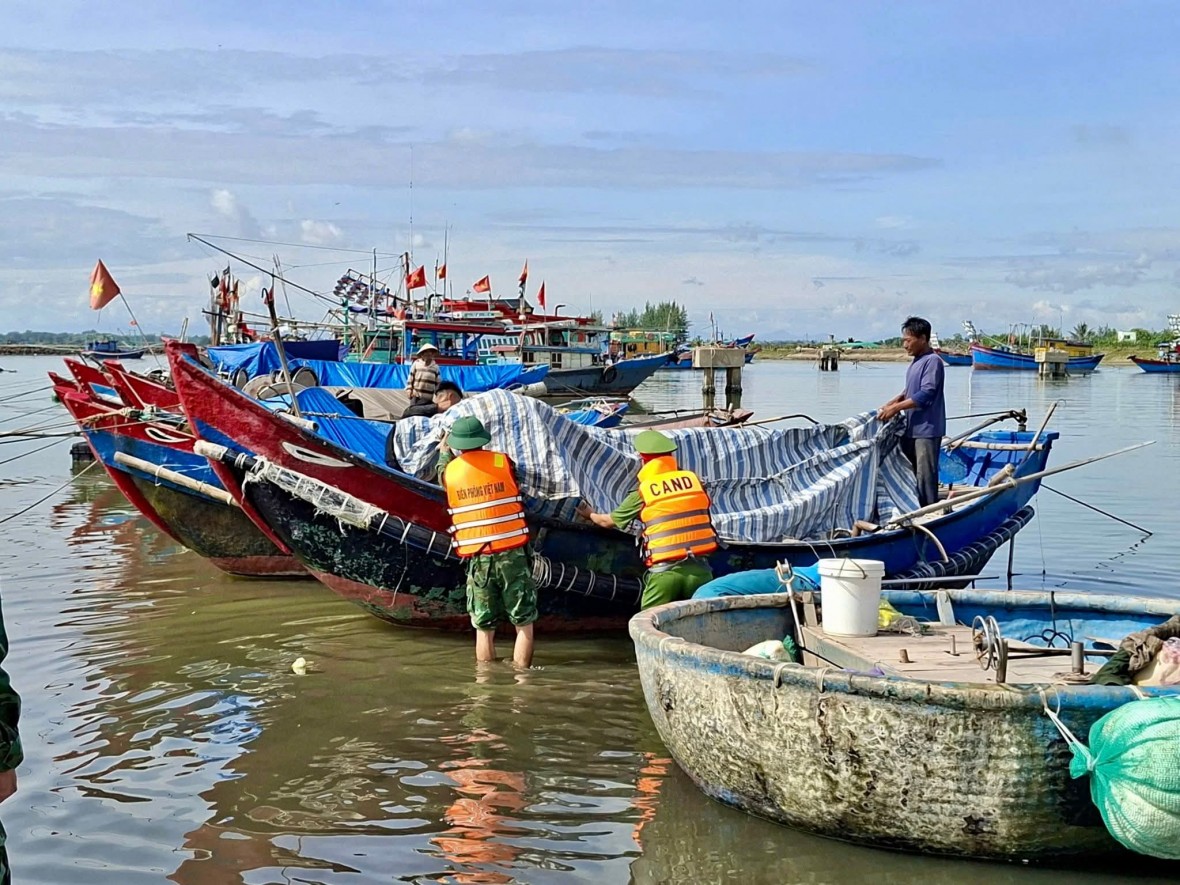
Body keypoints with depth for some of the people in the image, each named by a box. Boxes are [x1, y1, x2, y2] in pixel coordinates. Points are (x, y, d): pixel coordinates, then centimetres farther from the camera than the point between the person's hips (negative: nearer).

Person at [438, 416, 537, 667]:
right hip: (512, 552, -1)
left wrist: (444, 453, 44)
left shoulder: (450, 471, 1)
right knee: (524, 624, 6)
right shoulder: (503, 462, -1)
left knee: (484, 629, 10)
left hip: (477, 557, 2)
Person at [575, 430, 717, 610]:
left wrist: (590, 514, 40)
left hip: (665, 571, -2)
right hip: (698, 568, 2)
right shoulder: (694, 479, 8)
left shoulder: (643, 492, 4)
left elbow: (608, 521, 19)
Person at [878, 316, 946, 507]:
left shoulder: (932, 361, -15)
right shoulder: (916, 361, 13)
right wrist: (893, 402, 6)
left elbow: (926, 395, -22)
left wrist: (896, 408, -21)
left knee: (925, 476, -6)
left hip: (927, 429, -10)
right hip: (911, 427, 10)